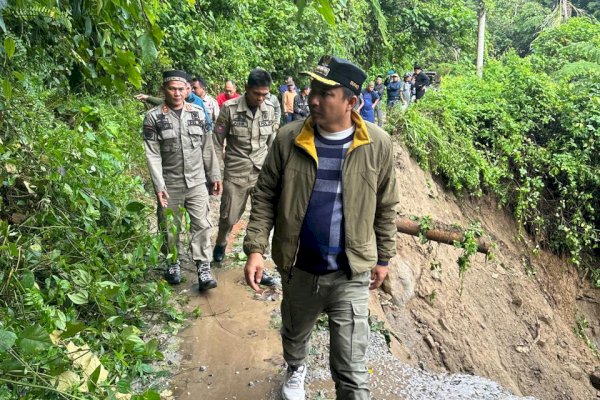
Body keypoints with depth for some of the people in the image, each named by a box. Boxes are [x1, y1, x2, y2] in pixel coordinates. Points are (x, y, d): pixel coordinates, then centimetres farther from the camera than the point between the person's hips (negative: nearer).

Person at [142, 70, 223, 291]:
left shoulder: (198, 113, 4)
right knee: (170, 228, 11)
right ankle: (173, 264, 31)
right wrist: (159, 186, -16)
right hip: (170, 184, -1)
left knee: (202, 225, -1)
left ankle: (204, 269, 6)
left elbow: (208, 148, 8)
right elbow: (153, 155, -9)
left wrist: (214, 176, 7)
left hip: (197, 182, 2)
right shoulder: (153, 117, -5)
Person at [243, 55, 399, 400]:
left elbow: (386, 206, 1)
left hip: (350, 273, -2)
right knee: (295, 333, 29)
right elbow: (265, 196, -2)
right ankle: (296, 369, 62)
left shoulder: (378, 144, -10)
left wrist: (383, 257, 5)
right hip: (298, 268, 3)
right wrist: (255, 248, -9)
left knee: (352, 370, 3)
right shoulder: (289, 138, -9)